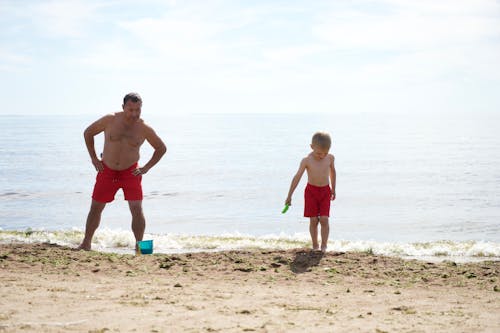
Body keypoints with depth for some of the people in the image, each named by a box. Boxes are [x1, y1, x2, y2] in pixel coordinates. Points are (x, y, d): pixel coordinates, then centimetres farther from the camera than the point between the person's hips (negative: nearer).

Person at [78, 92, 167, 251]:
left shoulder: (144, 128, -10)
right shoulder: (110, 120, -12)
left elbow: (161, 148, 5)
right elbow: (88, 133, 4)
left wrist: (146, 168, -3)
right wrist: (94, 158, 0)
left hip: (130, 172, -1)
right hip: (107, 171, 1)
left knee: (137, 209, -12)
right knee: (96, 207, 8)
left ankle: (139, 246, -1)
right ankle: (86, 243, 24)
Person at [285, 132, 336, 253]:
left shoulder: (330, 158, -7)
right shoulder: (307, 160, -15)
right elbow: (297, 177, -12)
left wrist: (333, 189, 21)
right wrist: (289, 196, -12)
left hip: (325, 191, 1)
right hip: (311, 191, -1)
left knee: (324, 219, -8)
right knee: (313, 220, 0)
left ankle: (324, 246, 1)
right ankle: (315, 246, 12)